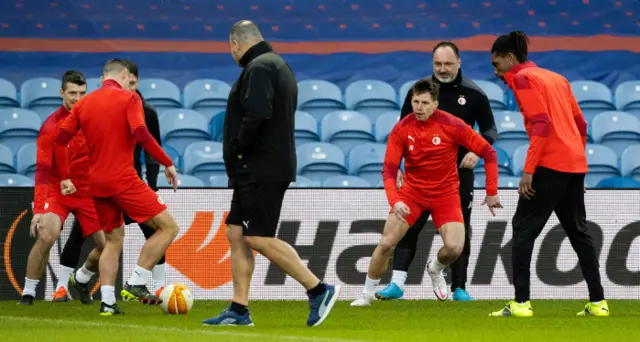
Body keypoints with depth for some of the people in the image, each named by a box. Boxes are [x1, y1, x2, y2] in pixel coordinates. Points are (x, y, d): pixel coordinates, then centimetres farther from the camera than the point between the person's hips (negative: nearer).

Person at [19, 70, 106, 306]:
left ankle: (81, 280, 31)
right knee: (47, 236, -28)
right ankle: (28, 292, -11)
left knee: (107, 246, -1)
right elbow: (43, 170, -22)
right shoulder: (51, 126, -17)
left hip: (89, 191, 4)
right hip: (58, 190, -4)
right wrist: (38, 210, -31)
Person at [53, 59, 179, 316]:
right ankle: (136, 284, -7)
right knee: (168, 227, 0)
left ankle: (107, 301, 6)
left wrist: (65, 177, 16)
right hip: (123, 180, -7)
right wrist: (168, 163, -12)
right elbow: (141, 135, -19)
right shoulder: (128, 98, -5)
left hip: (96, 184, 7)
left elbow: (60, 141, 9)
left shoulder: (84, 103, 12)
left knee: (114, 240, 19)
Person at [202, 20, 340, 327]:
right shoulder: (278, 65, 20)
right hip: (258, 171, 10)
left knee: (258, 238, -11)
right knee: (236, 232, 9)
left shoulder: (259, 68, -13)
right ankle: (239, 310, 9)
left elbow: (257, 115, -27)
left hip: (261, 170, -10)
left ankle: (319, 290, -9)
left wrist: (236, 150, -14)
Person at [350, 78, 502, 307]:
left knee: (454, 247, -19)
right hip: (412, 191, 1)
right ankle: (367, 294, 11)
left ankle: (435, 270, 19)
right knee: (386, 244, -10)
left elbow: (488, 153, -10)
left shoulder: (452, 125, -17)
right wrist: (395, 201, -29)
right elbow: (389, 169, -12)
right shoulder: (401, 130, -12)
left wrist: (492, 192, -11)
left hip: (445, 193, -1)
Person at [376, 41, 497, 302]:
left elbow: (489, 129, 7)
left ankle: (459, 288, 11)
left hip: (459, 174, 0)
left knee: (460, 231, 4)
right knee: (408, 226, -8)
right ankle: (397, 283, -8)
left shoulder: (473, 94, -1)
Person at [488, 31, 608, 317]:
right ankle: (598, 302, 13)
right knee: (577, 231, 15)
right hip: (575, 163, 8)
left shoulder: (523, 79, -5)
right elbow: (580, 123, 18)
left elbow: (541, 123, -16)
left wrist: (528, 170, -18)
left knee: (523, 228, -3)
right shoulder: (556, 78, 19)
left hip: (550, 164, -8)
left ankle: (521, 302, -9)